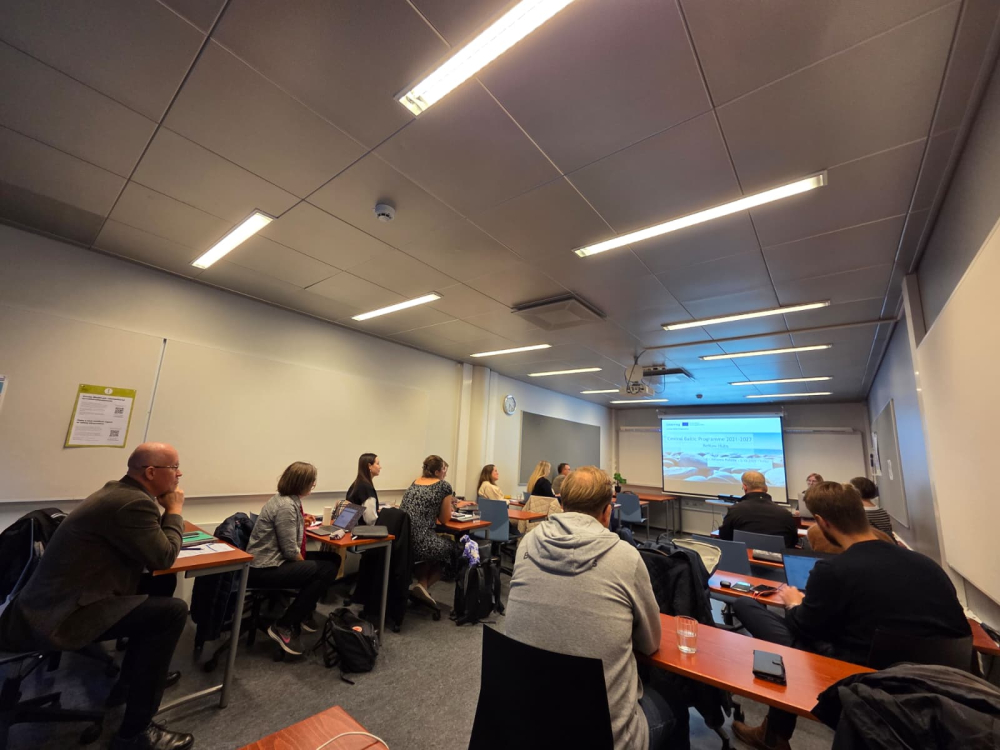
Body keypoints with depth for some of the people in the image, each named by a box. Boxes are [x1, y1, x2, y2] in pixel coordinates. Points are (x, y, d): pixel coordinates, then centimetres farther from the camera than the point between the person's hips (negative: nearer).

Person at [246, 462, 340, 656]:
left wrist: (301, 521, 30)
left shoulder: (288, 499, 7)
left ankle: (303, 614, 17)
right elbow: (290, 551, -21)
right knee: (326, 570, -17)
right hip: (265, 569, -10)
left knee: (332, 559, 5)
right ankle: (283, 626, -5)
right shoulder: (286, 506, -24)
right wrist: (308, 567, -7)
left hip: (274, 560, 10)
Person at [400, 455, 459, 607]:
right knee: (453, 549, 21)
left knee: (436, 544, 34)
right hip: (418, 542, -7)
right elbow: (444, 519, 5)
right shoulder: (444, 486, -3)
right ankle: (424, 586, 11)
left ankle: (422, 583, 23)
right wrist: (449, 505, 22)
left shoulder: (415, 482, 17)